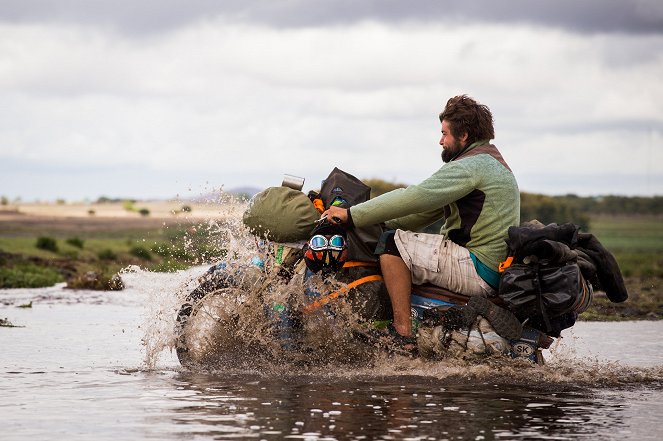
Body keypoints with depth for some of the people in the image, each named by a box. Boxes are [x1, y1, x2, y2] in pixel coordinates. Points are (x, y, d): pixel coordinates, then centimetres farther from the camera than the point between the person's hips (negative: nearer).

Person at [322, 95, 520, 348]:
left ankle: (403, 334, -19)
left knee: (393, 243, -15)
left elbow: (416, 197, -21)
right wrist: (382, 223, 18)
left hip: (478, 268, -11)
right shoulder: (492, 161, 20)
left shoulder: (471, 165, -14)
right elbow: (430, 209, 22)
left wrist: (352, 216, -18)